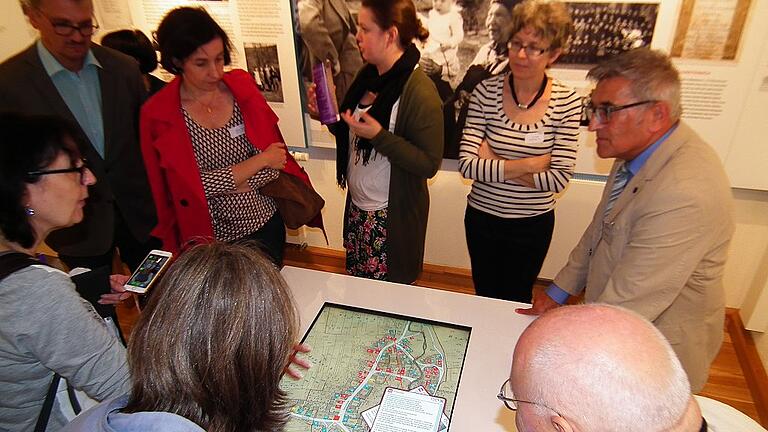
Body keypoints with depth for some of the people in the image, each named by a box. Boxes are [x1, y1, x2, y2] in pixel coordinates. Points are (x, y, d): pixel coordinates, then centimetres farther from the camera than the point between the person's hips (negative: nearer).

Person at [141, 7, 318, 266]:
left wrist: (223, 185, -17)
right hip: (210, 238, -2)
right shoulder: (157, 115, -13)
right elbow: (195, 185, -17)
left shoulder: (242, 86, -6)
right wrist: (261, 160, -14)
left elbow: (276, 160, -6)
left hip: (265, 224, 3)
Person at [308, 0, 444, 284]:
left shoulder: (419, 91, -19)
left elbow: (429, 164, -20)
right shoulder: (367, 76, 4)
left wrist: (380, 136, -27)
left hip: (393, 217, -7)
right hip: (357, 206, 7)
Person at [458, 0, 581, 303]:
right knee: (484, 296, 21)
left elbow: (559, 178, -16)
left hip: (533, 223, 0)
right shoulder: (486, 91, -11)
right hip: (482, 217, 1)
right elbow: (467, 164, -17)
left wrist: (494, 164, -18)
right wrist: (529, 165, -19)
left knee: (516, 300, 20)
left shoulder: (567, 102, -12)